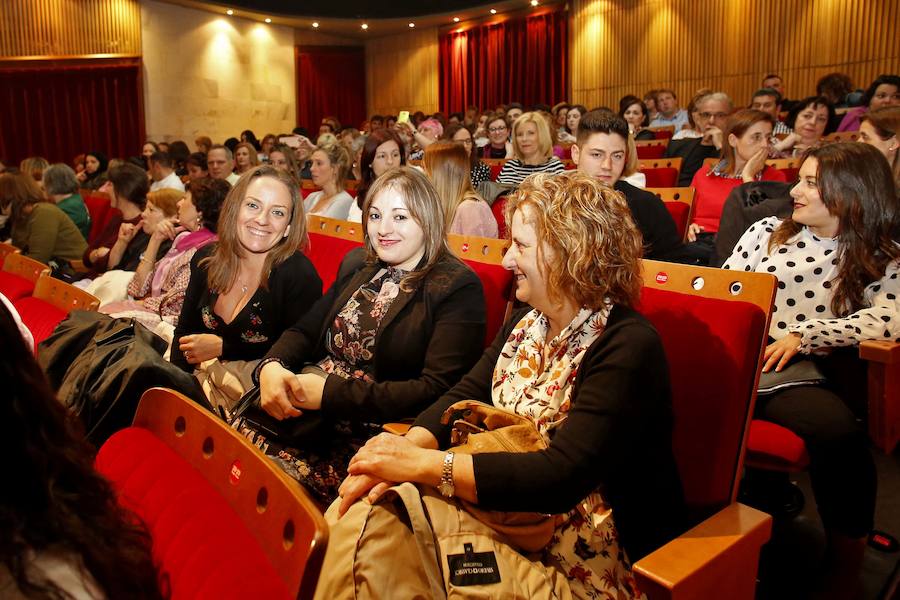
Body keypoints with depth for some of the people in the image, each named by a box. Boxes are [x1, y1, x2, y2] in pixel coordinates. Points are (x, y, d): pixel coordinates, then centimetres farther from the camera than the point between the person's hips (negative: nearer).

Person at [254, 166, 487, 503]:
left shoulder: (457, 287, -6)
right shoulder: (356, 265, 16)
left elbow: (437, 391, -15)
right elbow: (305, 331, 15)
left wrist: (331, 393, -18)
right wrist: (271, 367, -8)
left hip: (378, 432, -6)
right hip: (307, 416, 7)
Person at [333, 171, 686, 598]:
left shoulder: (627, 348, -22)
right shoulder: (526, 322, 4)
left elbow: (560, 478, -29)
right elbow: (464, 397, -1)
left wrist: (422, 464, -31)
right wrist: (405, 449, -20)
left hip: (593, 555, -6)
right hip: (512, 512, 7)